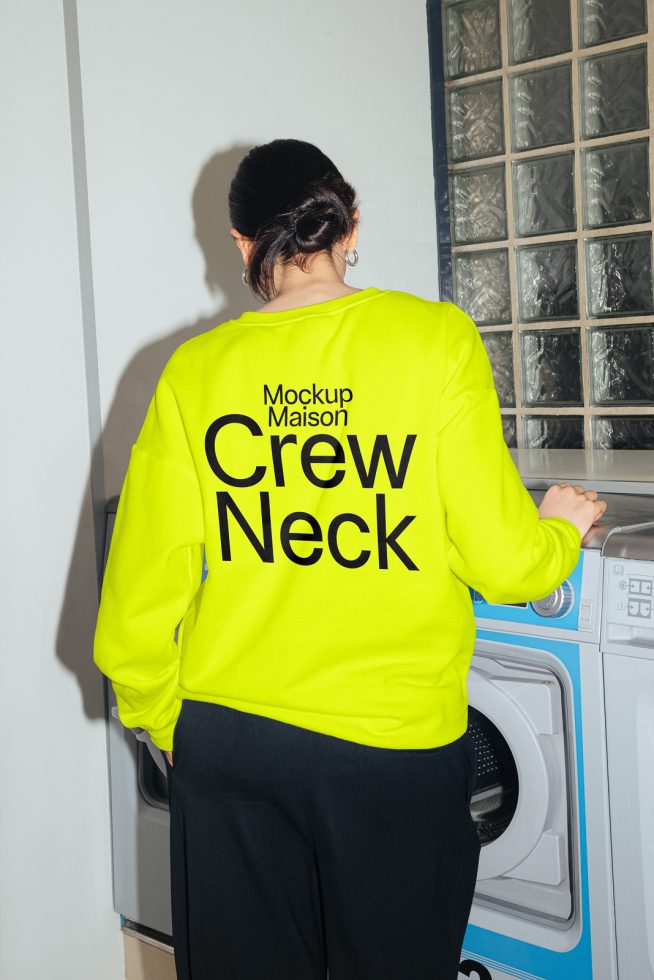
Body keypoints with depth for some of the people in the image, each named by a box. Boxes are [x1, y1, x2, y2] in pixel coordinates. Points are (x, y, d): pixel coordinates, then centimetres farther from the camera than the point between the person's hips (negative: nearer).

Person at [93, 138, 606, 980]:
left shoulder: (196, 370, -3)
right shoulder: (436, 340, -8)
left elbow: (137, 605, -1)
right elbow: (505, 564, -8)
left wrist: (163, 722, 17)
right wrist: (562, 527, 14)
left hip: (228, 738, 2)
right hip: (395, 745, -1)